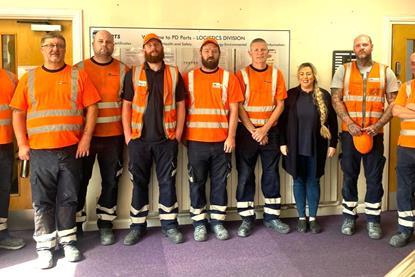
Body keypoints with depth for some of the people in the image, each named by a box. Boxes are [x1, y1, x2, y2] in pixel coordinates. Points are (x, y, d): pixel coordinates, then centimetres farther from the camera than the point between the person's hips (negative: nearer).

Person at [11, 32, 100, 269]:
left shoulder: (78, 75, 4)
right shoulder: (29, 78, 7)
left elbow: (92, 108, 1)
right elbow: (18, 113, 7)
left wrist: (86, 138, -6)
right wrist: (22, 144, -1)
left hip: (71, 150, 0)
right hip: (39, 151, 1)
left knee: (68, 198, 9)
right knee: (43, 200, 6)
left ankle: (68, 241, 23)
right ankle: (45, 246, 17)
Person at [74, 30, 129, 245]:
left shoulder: (122, 70, 5)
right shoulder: (79, 69, 3)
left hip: (113, 136, 1)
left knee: (111, 181, 7)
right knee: (80, 180, 5)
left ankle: (105, 224, 20)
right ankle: (75, 225, 18)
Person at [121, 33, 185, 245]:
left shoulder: (174, 74, 7)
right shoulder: (133, 74, 6)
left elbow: (180, 106, 6)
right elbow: (126, 107, 4)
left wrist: (178, 135, 0)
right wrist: (128, 137, -2)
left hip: (167, 139, 0)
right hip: (139, 139, 0)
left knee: (167, 181, 5)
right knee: (139, 182, 7)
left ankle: (169, 224, 16)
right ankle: (137, 225, 18)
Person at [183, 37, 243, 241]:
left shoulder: (229, 78, 4)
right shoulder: (188, 77, 5)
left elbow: (233, 110, 1)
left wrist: (231, 136, -7)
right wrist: (182, 135, 0)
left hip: (221, 141, 0)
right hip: (195, 141, 0)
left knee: (220, 182, 8)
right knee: (197, 183, 6)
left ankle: (217, 221, 19)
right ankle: (199, 223, 17)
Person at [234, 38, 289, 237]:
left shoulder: (276, 74, 5)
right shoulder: (242, 75, 1)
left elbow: (280, 105, 0)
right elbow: (239, 106, -5)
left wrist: (264, 129, -9)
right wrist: (253, 131, -12)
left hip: (270, 131, 2)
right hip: (247, 131, -1)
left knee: (271, 174, 7)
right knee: (245, 175, 1)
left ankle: (271, 216, 17)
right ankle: (247, 219, 10)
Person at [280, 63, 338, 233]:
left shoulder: (324, 95, 2)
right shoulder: (290, 95, 1)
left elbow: (332, 121, 3)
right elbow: (283, 120, 2)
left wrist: (333, 144, -1)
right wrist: (283, 143, -4)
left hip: (316, 147, 0)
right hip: (295, 147, 0)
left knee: (313, 181, 8)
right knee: (299, 181, 8)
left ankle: (313, 218, 19)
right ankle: (301, 217, 20)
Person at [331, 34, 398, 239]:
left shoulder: (385, 72, 4)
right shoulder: (343, 71, 4)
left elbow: (393, 103, 2)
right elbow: (336, 99, -2)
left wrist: (378, 125, -11)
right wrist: (349, 123, -14)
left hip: (374, 133, 0)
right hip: (350, 132, 0)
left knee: (374, 177, 5)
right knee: (349, 176, 9)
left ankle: (373, 219, 17)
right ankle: (349, 216, 21)